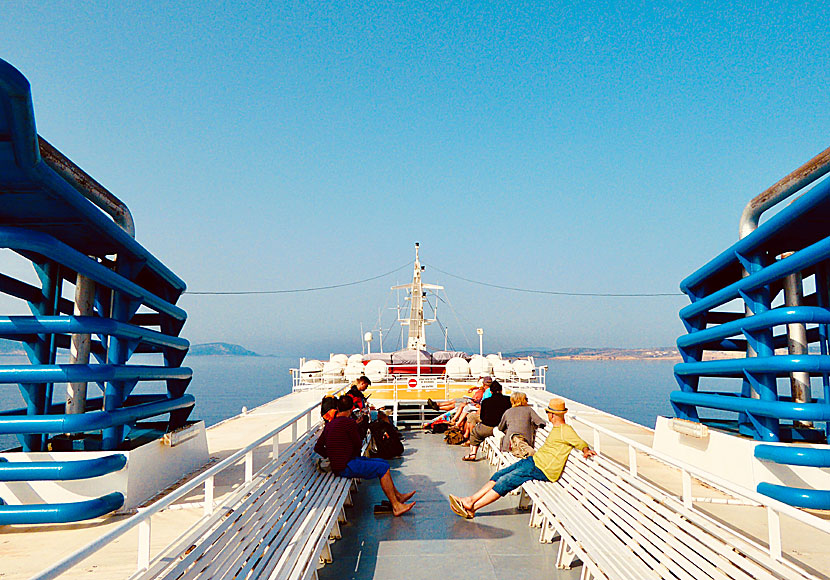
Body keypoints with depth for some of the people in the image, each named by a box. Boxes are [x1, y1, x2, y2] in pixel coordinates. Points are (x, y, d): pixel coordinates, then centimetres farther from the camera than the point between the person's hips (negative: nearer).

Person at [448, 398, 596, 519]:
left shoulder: (566, 430, -11)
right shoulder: (556, 429, 18)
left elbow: (582, 444, -16)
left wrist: (586, 451, -33)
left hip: (542, 470, -9)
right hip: (533, 460, 9)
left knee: (505, 482, -16)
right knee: (498, 475, -1)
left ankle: (471, 508, -13)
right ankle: (470, 500, -3)